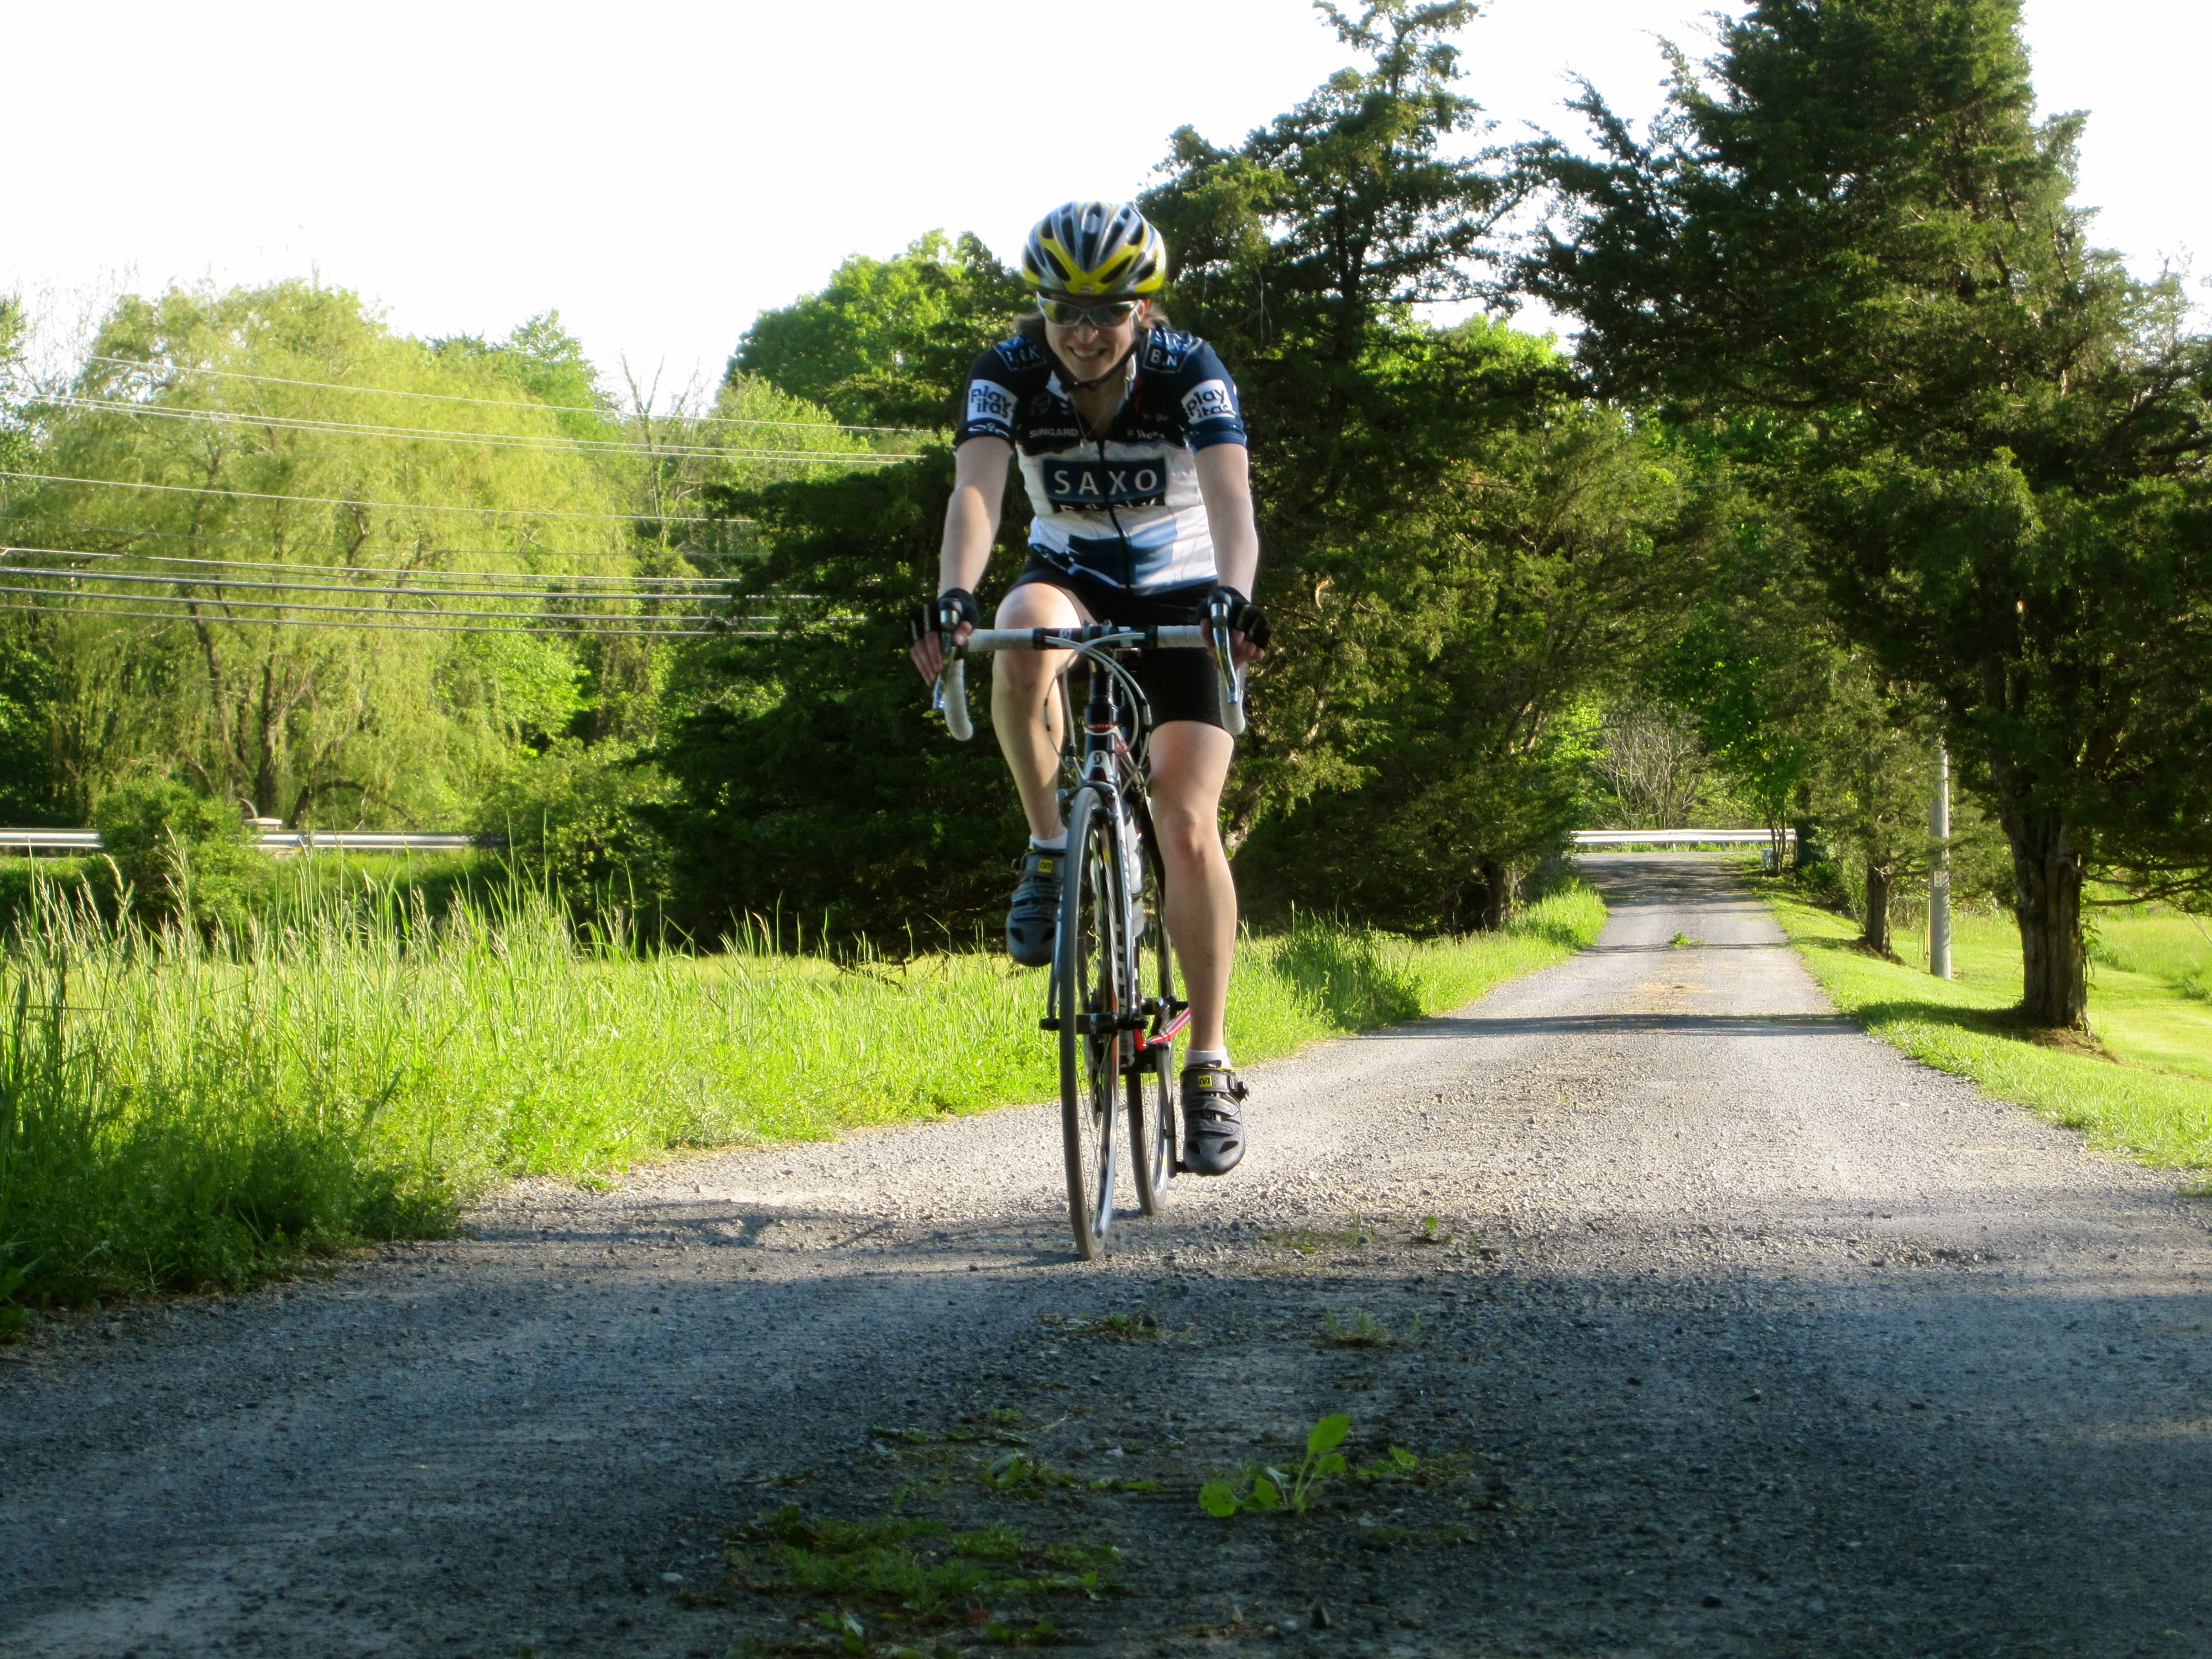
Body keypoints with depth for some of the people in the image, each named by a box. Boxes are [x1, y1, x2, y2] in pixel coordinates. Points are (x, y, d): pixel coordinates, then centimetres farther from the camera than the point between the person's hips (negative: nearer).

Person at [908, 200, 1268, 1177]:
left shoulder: (1189, 373, -22)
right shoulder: (1007, 375, -17)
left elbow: (1229, 494, -36)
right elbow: (976, 488, -33)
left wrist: (1237, 598, -56)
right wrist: (953, 598, -52)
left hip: (1181, 593, -1)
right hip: (1072, 577, 1)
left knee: (1187, 827, -15)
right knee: (1025, 638, -38)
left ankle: (1210, 1065, -5)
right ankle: (1050, 851, -18)